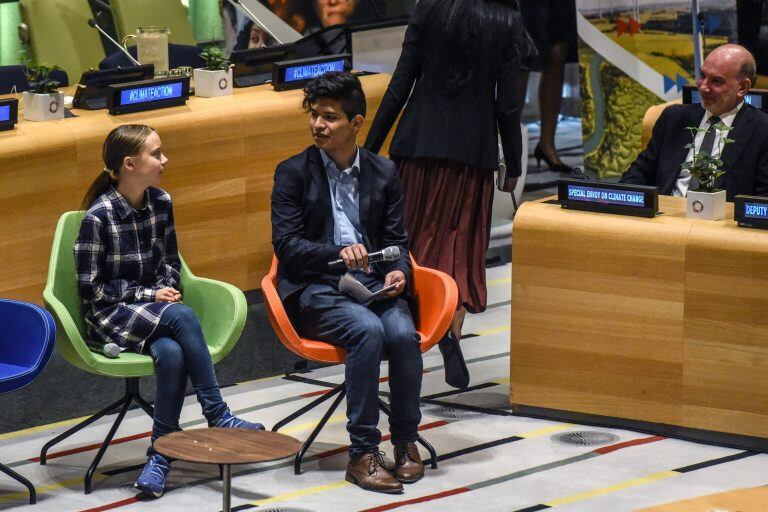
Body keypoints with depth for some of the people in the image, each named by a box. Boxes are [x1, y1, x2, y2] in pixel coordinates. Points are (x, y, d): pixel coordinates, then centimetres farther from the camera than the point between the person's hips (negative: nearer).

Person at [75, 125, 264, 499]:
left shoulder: (160, 202, 4)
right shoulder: (99, 216, -13)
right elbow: (90, 287, -10)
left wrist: (168, 289, -5)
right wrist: (148, 295, -15)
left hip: (154, 310, 5)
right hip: (111, 315, -5)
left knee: (171, 353, -32)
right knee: (182, 316, -34)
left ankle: (161, 453, -21)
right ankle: (217, 416, -25)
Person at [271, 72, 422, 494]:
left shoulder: (384, 174, 15)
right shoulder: (293, 173, 5)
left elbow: (396, 241, 15)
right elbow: (286, 244, -3)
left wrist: (398, 271, -8)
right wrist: (338, 252, -19)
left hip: (373, 283, 3)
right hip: (316, 288, -3)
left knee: (403, 333, -30)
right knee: (368, 330, -33)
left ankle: (406, 440, -11)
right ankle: (362, 454, -29)